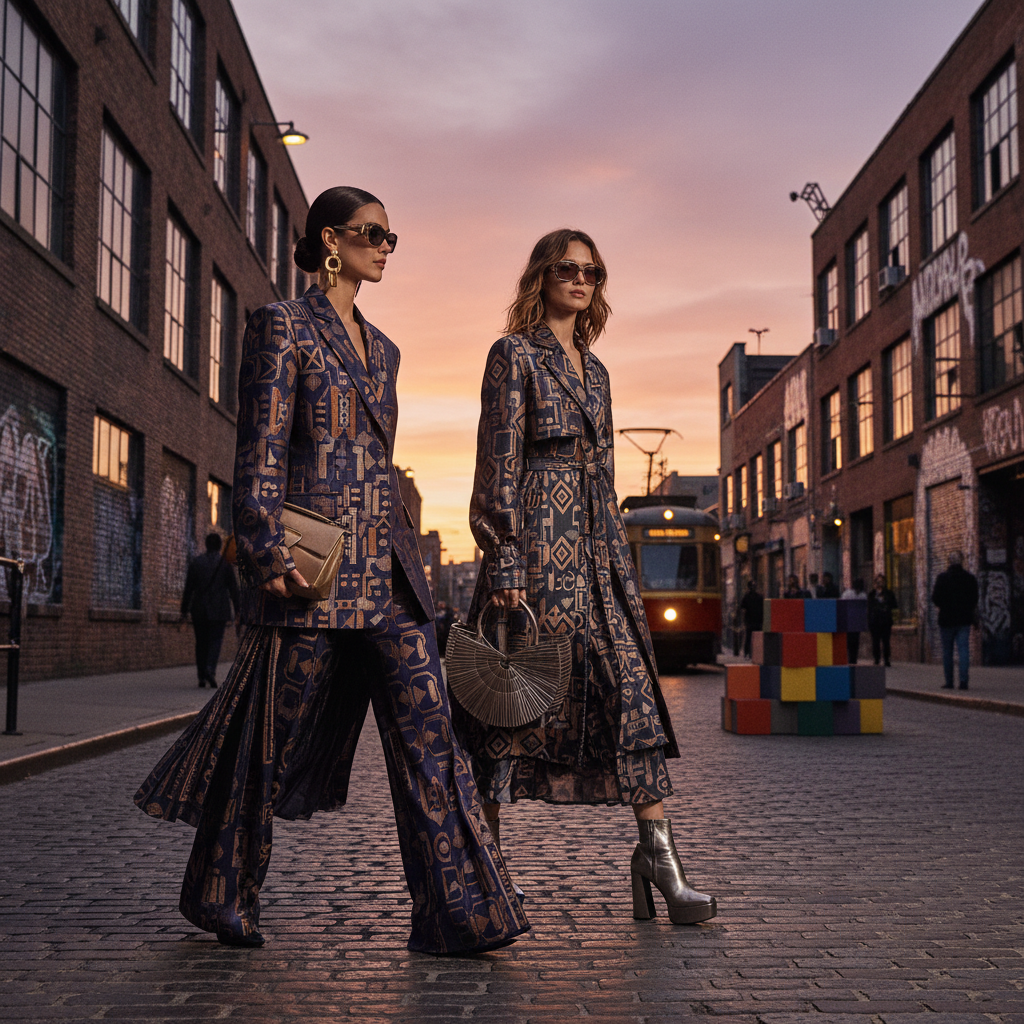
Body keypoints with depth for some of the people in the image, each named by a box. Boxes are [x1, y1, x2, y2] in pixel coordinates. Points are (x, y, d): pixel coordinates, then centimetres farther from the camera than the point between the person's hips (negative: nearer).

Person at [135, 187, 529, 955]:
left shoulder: (381, 349, 20)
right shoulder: (284, 326, -1)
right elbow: (261, 453, -9)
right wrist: (270, 552, -18)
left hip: (387, 571, 7)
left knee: (427, 728, -4)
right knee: (277, 735, 3)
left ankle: (456, 913, -3)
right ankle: (220, 894, 24)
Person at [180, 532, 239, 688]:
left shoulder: (196, 562, 3)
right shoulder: (226, 562, -2)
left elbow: (188, 588, 2)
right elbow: (233, 587, -1)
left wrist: (184, 610, 7)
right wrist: (237, 609, 5)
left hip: (199, 609, 2)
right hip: (218, 609, -2)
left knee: (201, 642, 9)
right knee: (216, 640, 1)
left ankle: (202, 677, 9)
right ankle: (210, 670, -21)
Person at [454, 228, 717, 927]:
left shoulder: (594, 369, 21)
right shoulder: (514, 355, 0)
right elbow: (499, 463, -8)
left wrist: (619, 553, 19)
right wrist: (505, 560, -15)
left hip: (598, 547, 7)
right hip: (537, 540, -7)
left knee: (633, 687, -2)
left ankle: (658, 855, -1)